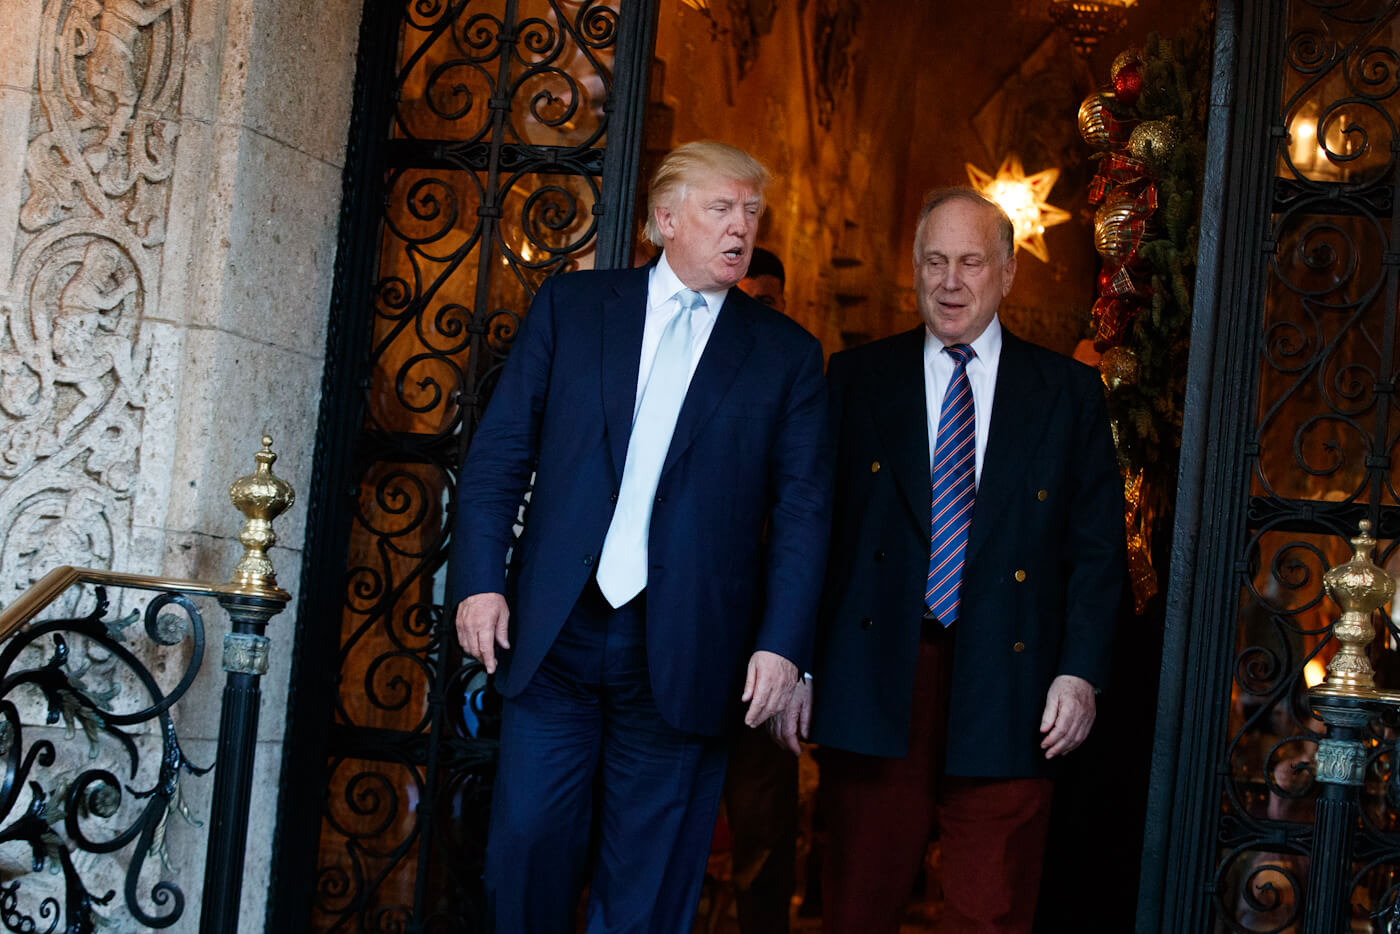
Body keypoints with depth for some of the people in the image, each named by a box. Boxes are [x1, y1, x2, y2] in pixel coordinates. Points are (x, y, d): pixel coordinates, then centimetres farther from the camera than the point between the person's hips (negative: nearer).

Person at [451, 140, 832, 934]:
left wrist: (782, 645, -7)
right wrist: (481, 580, -2)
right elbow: (500, 450, 7)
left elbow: (803, 509, 2)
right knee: (529, 841, 1)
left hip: (682, 653, 0)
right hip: (553, 633, 1)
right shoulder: (571, 306, 8)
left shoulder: (788, 354, 7)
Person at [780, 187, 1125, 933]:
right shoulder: (857, 379, 9)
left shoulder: (1068, 392, 8)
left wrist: (1081, 672, -5)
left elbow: (1098, 548, 6)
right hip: (873, 684, 0)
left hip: (1006, 689, 0)